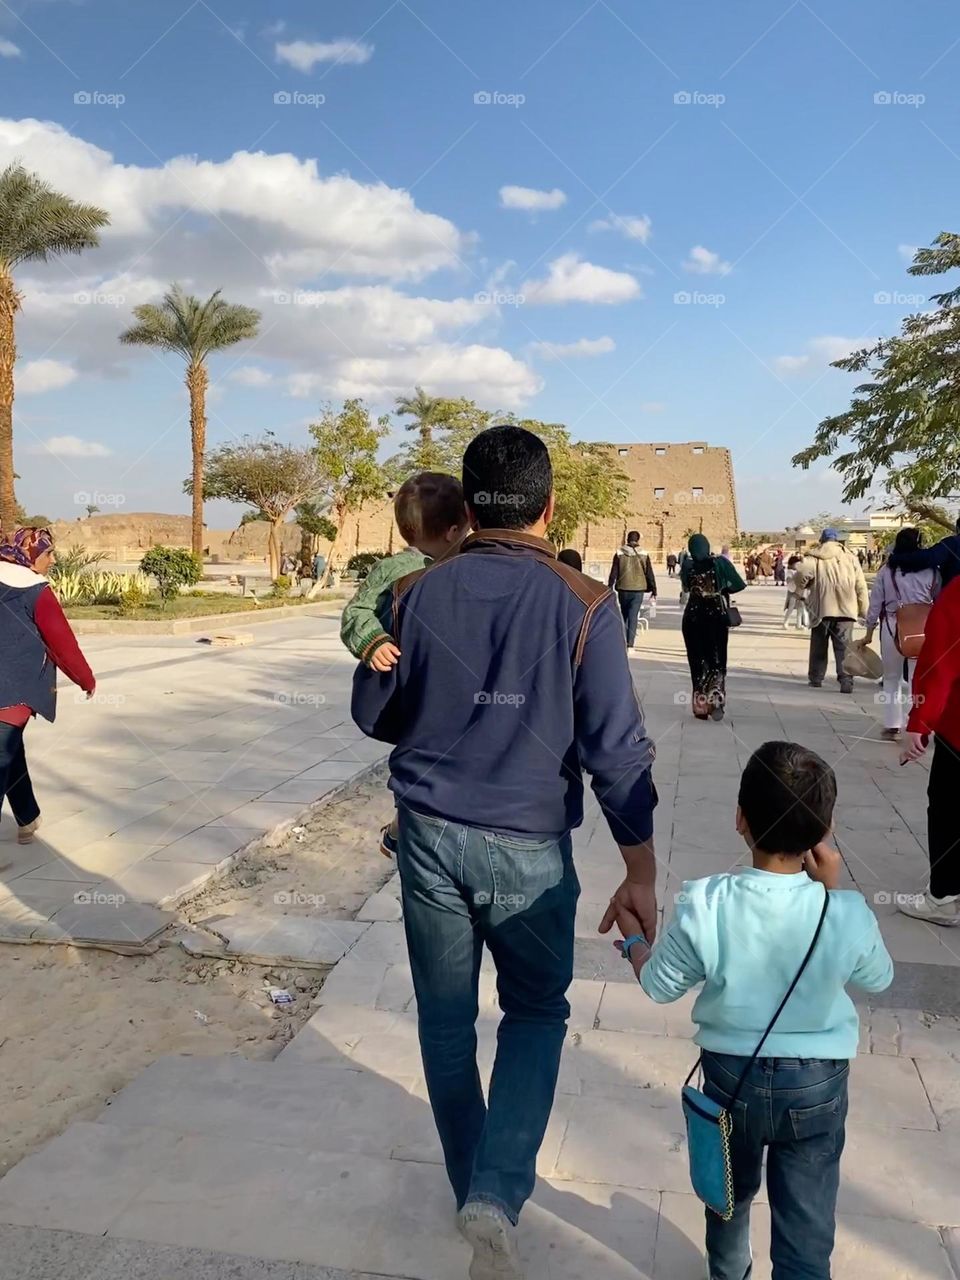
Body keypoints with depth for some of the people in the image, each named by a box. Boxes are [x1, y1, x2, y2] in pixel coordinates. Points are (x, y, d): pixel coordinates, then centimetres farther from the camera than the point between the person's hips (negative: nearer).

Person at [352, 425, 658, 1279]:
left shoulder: (416, 594, -5)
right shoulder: (584, 606, -13)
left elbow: (373, 714, 6)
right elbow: (617, 750, -13)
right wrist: (640, 873, -5)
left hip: (430, 835, 2)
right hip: (528, 848, -2)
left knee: (446, 1019, 18)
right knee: (536, 1014, 19)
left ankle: (473, 1184, 35)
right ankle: (497, 1193, 5)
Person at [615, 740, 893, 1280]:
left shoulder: (705, 906, -24)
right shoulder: (846, 914, -23)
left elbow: (659, 986, -8)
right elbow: (878, 977, 1)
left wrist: (632, 936, 11)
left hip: (731, 1074, 2)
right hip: (818, 1084, -1)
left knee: (731, 1190, 29)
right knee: (807, 1232, 14)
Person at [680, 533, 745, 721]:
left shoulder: (688, 566, -8)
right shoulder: (720, 562, -6)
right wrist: (724, 590, 10)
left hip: (693, 617, 0)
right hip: (717, 616, 0)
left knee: (697, 661, 6)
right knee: (717, 659, 9)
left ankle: (701, 704, 5)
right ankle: (715, 698, -4)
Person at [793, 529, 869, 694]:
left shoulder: (814, 557, -1)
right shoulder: (851, 558, 7)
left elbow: (801, 572, -20)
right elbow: (861, 587, 5)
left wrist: (799, 588, 1)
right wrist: (864, 611, 10)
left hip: (821, 609, -1)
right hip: (845, 609, 1)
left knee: (819, 645, 14)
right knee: (844, 647, 1)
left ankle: (815, 678, 21)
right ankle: (846, 680, -11)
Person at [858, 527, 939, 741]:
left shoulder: (886, 571, -2)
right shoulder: (931, 572, -3)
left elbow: (875, 604, 1)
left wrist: (869, 634, 9)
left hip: (891, 627, 1)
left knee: (891, 677, 14)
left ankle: (892, 726, 14)